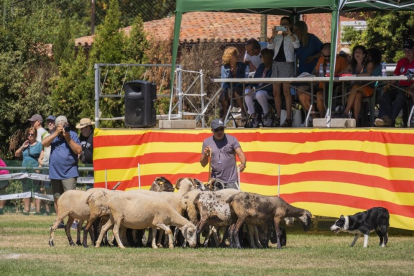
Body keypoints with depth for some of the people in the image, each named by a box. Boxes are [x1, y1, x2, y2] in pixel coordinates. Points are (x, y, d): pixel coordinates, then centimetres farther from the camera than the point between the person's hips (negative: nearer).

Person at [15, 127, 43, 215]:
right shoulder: (25, 145, 17)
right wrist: (22, 147, 2)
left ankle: (38, 209, -6)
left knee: (36, 190, -6)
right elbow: (16, 154, 17)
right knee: (26, 191, 8)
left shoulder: (39, 145, 0)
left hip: (35, 171, -6)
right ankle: (26, 208, 13)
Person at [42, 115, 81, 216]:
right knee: (57, 199, 11)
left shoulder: (72, 135, 0)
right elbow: (44, 143, -4)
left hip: (69, 173, -5)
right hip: (55, 173, 5)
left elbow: (79, 150, -9)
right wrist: (56, 133, -9)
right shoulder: (54, 135, 13)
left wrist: (68, 138, -15)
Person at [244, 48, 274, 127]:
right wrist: (250, 86, -6)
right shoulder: (261, 67, 13)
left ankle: (267, 114, -13)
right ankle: (253, 117, -21)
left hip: (269, 92, -7)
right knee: (246, 91, -21)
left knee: (259, 94, -38)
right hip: (258, 90, 7)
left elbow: (271, 86, -19)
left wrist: (255, 89, -23)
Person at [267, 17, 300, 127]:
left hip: (287, 64, -5)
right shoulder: (277, 37, 18)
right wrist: (273, 35, -8)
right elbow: (269, 46, 4)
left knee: (286, 92, -9)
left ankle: (288, 118, -9)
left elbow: (297, 45, -13)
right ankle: (278, 117, 11)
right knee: (276, 92, 4)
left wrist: (289, 33, -15)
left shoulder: (292, 37, 6)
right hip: (276, 63, 5)